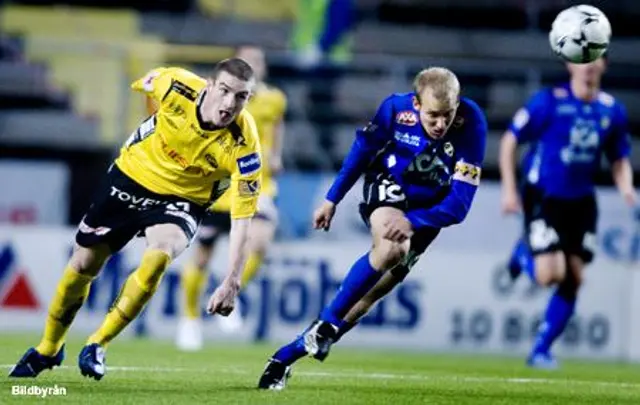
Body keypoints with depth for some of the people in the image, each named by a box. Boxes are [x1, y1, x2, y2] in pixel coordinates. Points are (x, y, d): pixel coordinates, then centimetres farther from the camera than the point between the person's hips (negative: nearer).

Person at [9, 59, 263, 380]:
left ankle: (97, 345, -12)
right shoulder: (178, 87, -27)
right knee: (83, 265, 9)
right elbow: (148, 82, 0)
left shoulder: (243, 146, -30)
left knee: (157, 258, -32)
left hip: (181, 201, -2)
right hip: (131, 175, 2)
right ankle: (48, 349, 36)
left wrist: (232, 281, -37)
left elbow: (242, 218, -30)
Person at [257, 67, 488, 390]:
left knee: (385, 281, -4)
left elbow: (459, 204, -29)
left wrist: (412, 221, -40)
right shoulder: (396, 108, -25)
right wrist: (332, 200, -1)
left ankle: (290, 354, 6)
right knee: (392, 248, -33)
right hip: (387, 187, -1)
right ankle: (326, 324, -19)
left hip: (428, 208, 1)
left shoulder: (471, 125, -30)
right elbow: (363, 149, -5)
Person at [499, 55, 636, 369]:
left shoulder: (612, 111, 0)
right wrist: (509, 190, -11)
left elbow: (620, 160, 11)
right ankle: (524, 254, 20)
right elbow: (510, 141, -6)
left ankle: (541, 350, 14)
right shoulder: (549, 102, -13)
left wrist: (626, 188, -10)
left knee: (574, 278, 1)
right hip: (543, 198, -5)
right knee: (550, 275, -17)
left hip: (581, 203, 5)